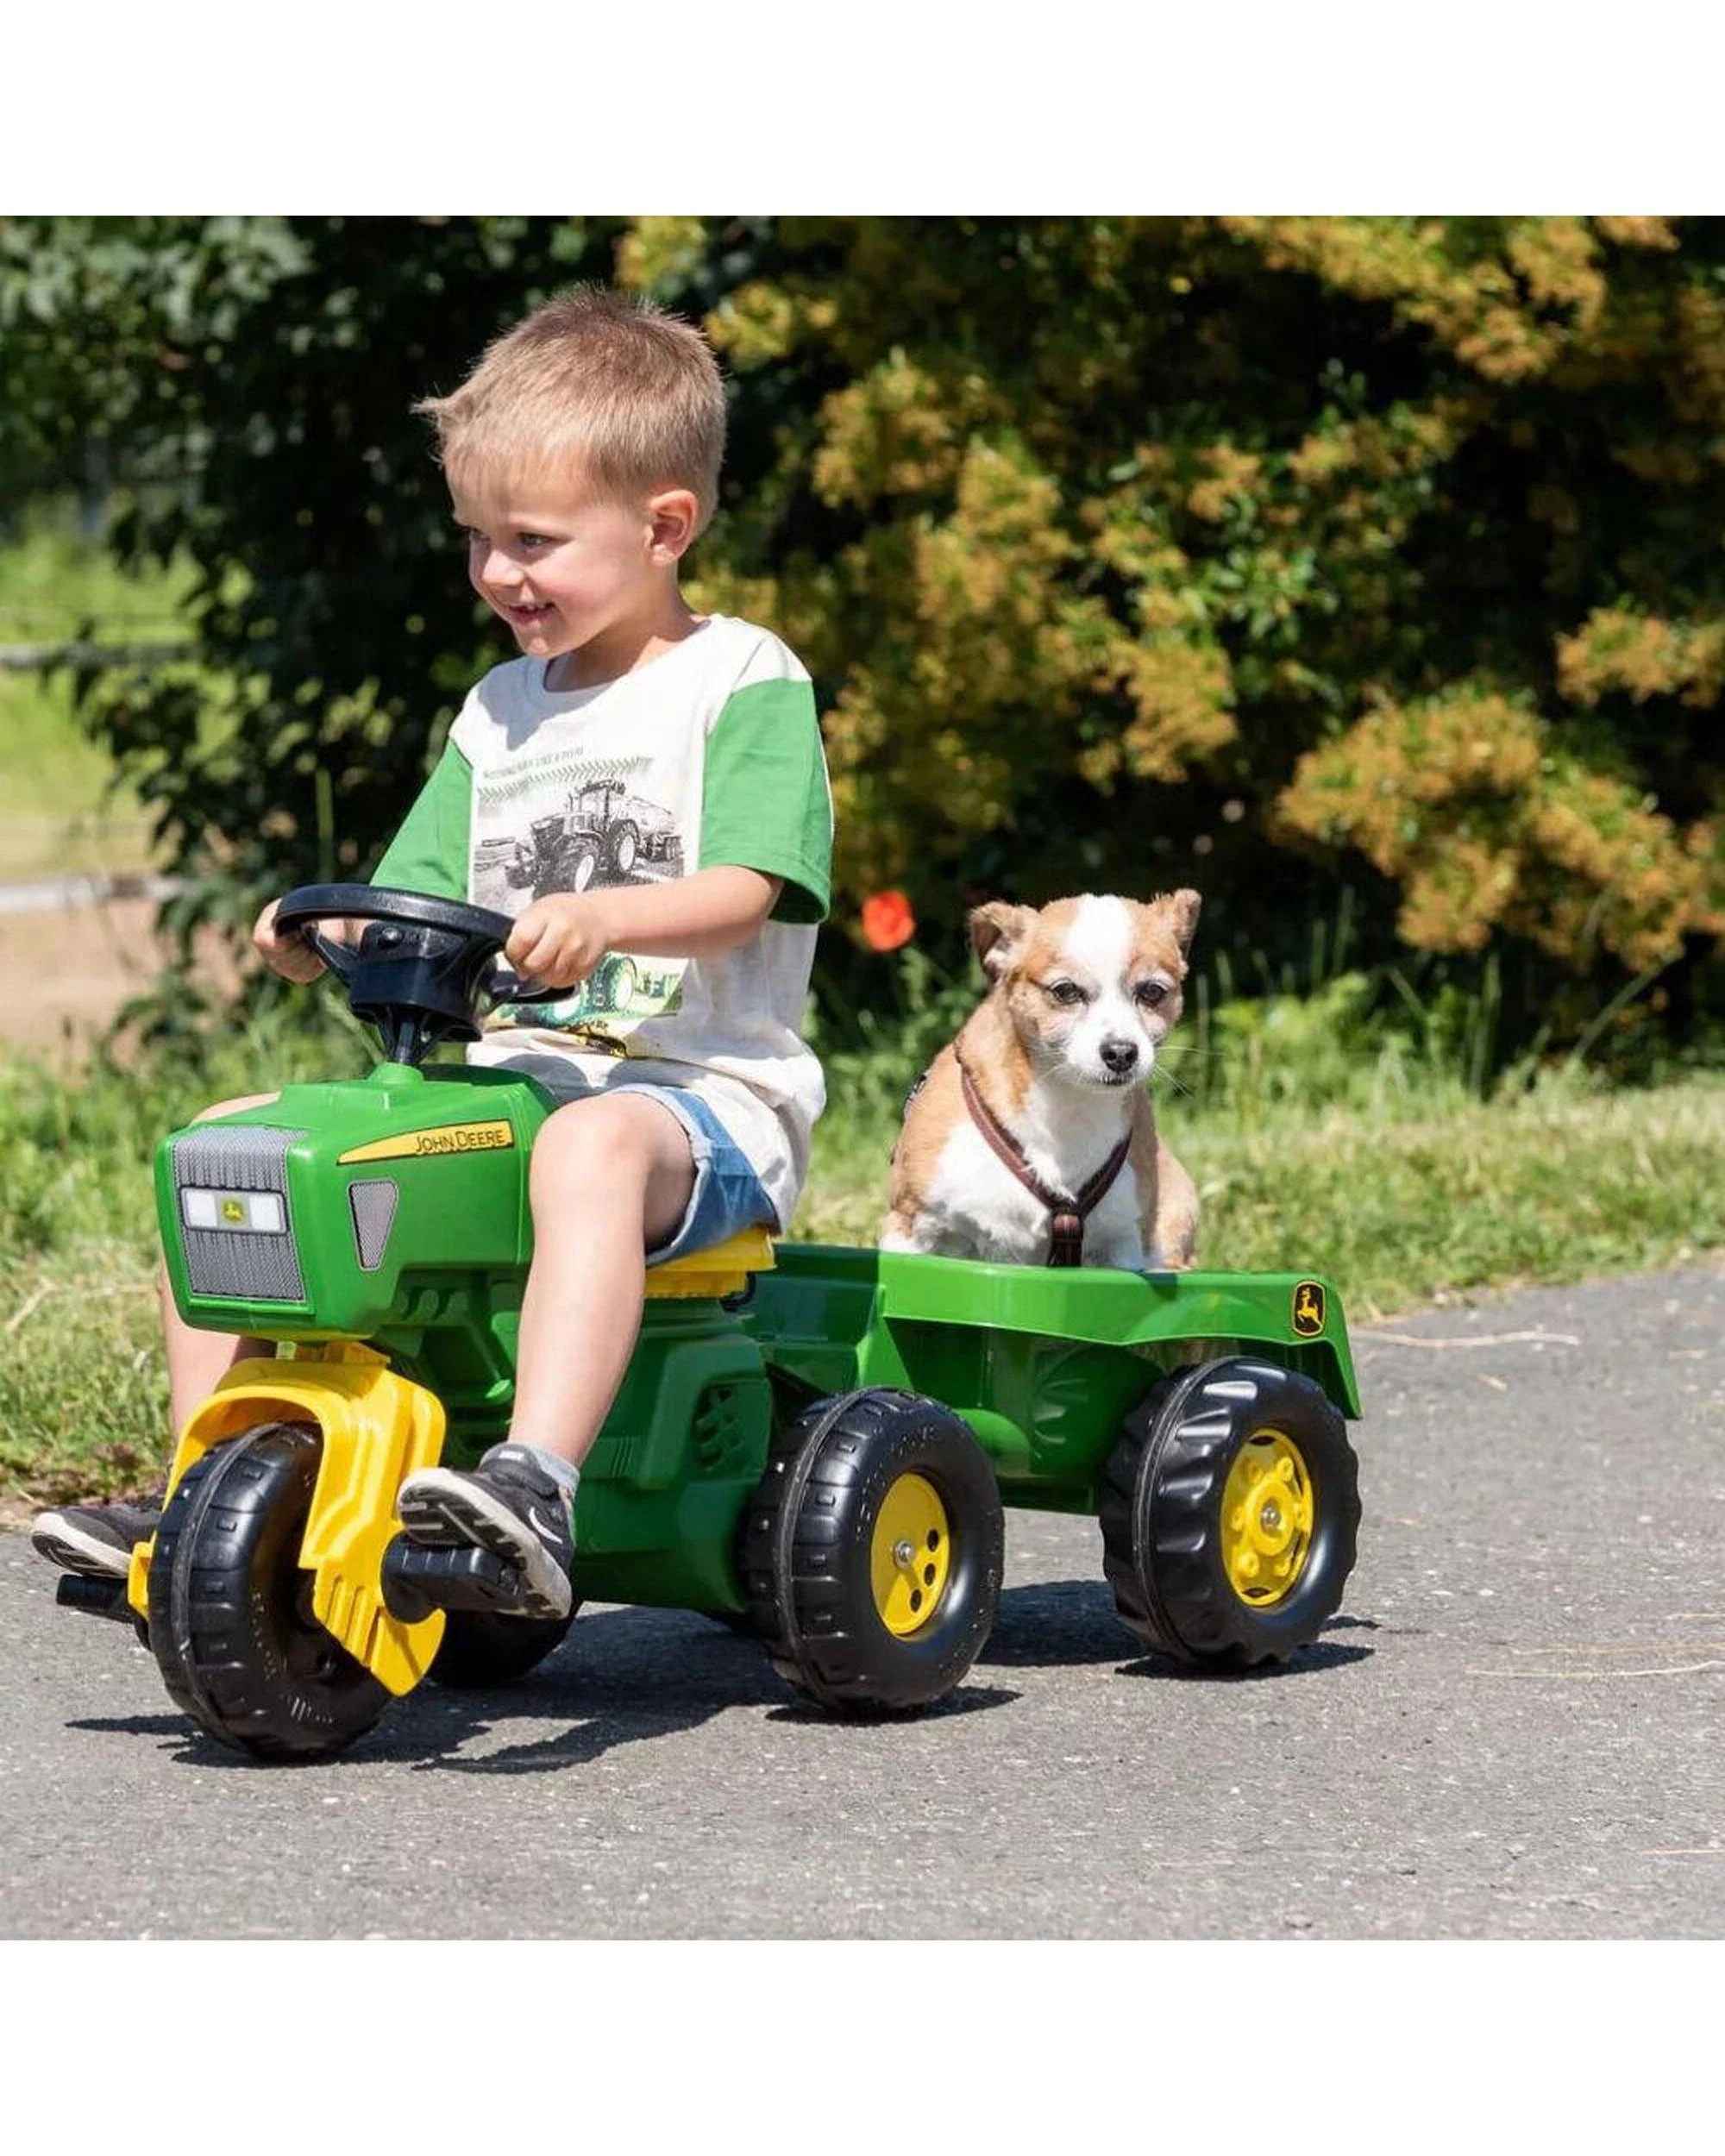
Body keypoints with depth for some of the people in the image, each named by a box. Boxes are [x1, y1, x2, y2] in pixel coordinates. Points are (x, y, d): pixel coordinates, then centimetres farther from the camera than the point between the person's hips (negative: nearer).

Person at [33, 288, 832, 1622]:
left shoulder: (742, 684, -2)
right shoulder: (501, 712, 20)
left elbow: (743, 892, -15)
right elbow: (416, 902, 17)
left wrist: (598, 917, -35)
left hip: (704, 1089, -8)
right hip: (498, 1072, 8)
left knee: (593, 1148, -43)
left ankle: (538, 1487, -57)